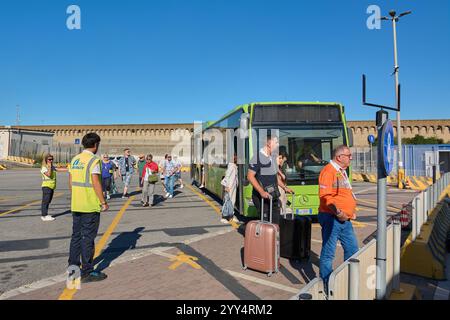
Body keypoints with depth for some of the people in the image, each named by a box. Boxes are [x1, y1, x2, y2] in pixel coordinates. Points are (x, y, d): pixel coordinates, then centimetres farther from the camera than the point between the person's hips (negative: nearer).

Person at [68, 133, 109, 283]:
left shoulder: (75, 159, 10)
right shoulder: (93, 160, -14)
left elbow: (70, 182, 14)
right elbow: (96, 183, -19)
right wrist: (103, 202, -12)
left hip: (76, 205, 8)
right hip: (90, 206, -8)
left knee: (76, 235, 17)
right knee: (88, 238, 0)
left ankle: (73, 266, 27)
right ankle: (87, 272, 8)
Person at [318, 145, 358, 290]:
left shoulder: (342, 171, 17)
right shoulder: (329, 171, -15)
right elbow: (325, 196, -24)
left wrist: (351, 211, 15)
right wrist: (338, 213, -21)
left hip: (345, 219, 10)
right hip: (332, 218, -10)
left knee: (352, 248, 20)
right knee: (328, 252, 0)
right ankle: (327, 283, 13)